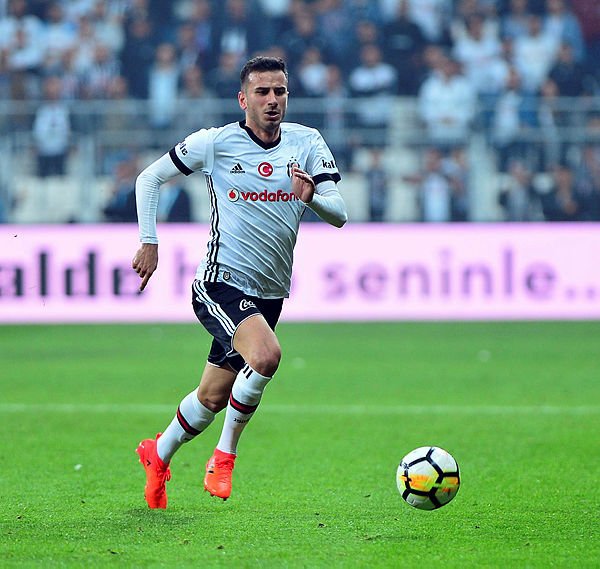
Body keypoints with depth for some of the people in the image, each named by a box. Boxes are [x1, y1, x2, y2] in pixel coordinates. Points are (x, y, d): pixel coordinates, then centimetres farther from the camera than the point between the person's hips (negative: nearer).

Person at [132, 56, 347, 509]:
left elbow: (339, 215, -4)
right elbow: (150, 178, 4)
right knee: (266, 355, -30)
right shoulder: (216, 142, -6)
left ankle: (158, 455, 38)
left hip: (270, 293, 5)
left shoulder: (308, 143, 3)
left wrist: (311, 195, -25)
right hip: (220, 283, -5)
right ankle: (225, 455, -11)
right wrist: (149, 242, -4)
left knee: (213, 397, 11)